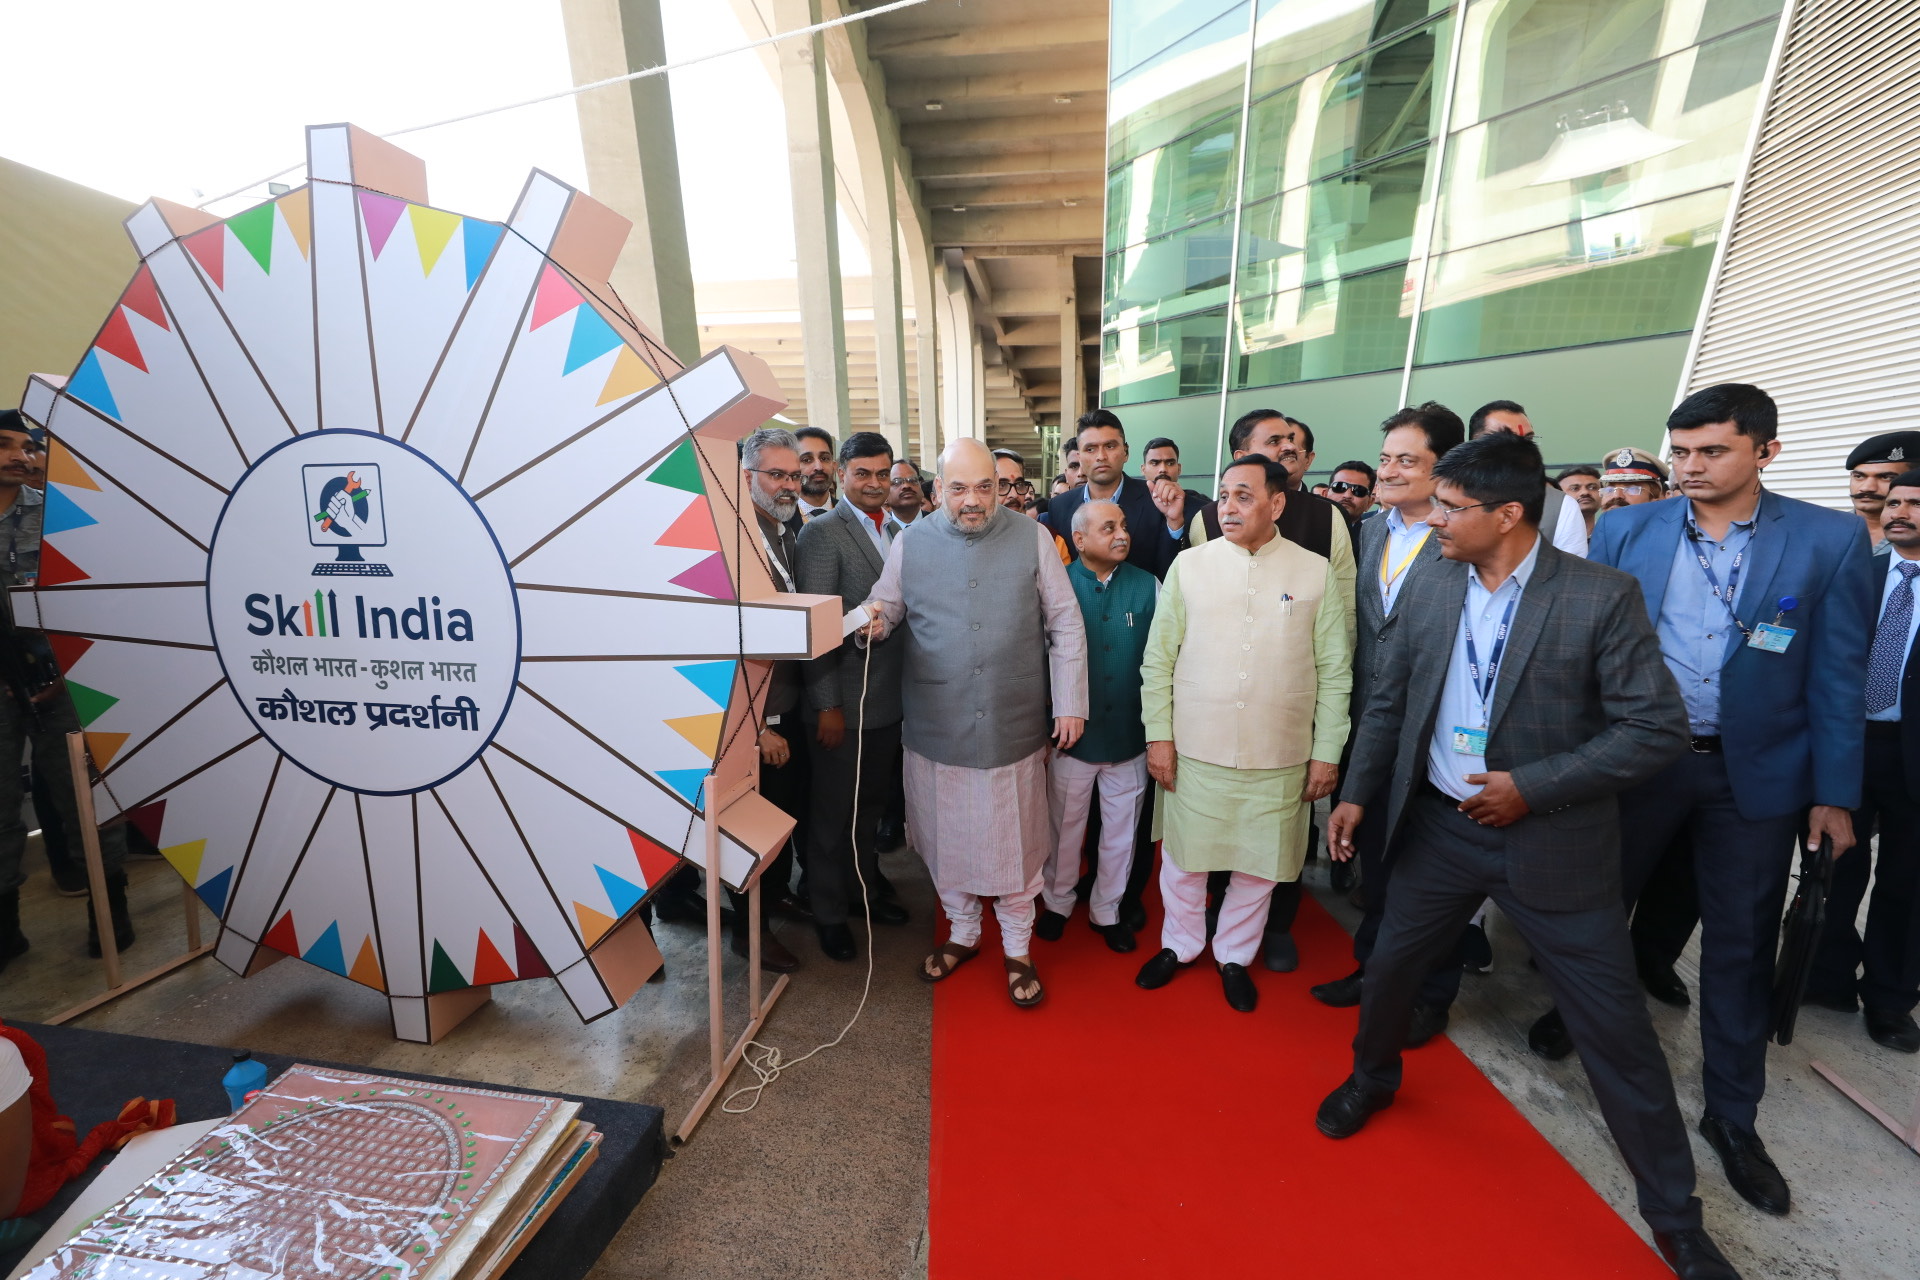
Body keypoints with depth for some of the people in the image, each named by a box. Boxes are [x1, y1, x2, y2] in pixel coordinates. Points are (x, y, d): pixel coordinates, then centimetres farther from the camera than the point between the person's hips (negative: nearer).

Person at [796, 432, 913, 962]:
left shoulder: (897, 531, 8)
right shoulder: (822, 533, -12)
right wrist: (827, 705, -17)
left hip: (889, 698, 6)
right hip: (843, 703, -6)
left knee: (872, 804, 22)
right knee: (833, 813, 12)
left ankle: (865, 888, 42)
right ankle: (829, 911, 31)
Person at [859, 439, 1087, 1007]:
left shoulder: (1032, 538, -1)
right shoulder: (910, 542, 1)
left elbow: (1065, 625, 1)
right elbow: (885, 608, 6)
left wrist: (1071, 704, -2)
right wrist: (872, 622, -18)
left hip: (1014, 725, -1)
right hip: (935, 726, 1)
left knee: (1015, 843, 11)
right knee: (948, 839, 16)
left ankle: (1017, 948, 35)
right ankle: (962, 931, 42)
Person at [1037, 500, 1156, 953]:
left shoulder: (1148, 586, -5)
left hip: (1130, 735, 1)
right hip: (1073, 733, -1)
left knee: (1120, 831, 16)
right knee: (1065, 826, 17)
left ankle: (1106, 910, 37)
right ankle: (1057, 902, 39)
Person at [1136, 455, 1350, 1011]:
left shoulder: (1316, 572, -1)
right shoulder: (1189, 565, -2)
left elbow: (1334, 672, 2)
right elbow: (1158, 659, 0)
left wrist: (1327, 751, 1)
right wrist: (1158, 735, -3)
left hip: (1278, 757, 1)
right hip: (1194, 751, 0)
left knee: (1258, 864, 15)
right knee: (1183, 855, 14)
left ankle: (1234, 955, 40)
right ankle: (1180, 943, 40)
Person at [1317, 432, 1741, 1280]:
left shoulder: (1602, 596, -13)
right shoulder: (1427, 588, -2)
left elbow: (1658, 727, -13)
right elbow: (1388, 701, 4)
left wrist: (1532, 787, -20)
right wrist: (1358, 793, 1)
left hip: (1552, 843, -3)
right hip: (1440, 827, 3)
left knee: (1617, 1031, 9)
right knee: (1389, 966, 17)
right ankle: (1373, 1076, 47)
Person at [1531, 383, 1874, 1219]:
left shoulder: (1830, 541, -4)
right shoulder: (1625, 530, -4)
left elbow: (1838, 676, -2)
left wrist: (1835, 793, -2)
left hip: (1754, 773, 0)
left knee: (1740, 948, 12)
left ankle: (1731, 1115, 31)